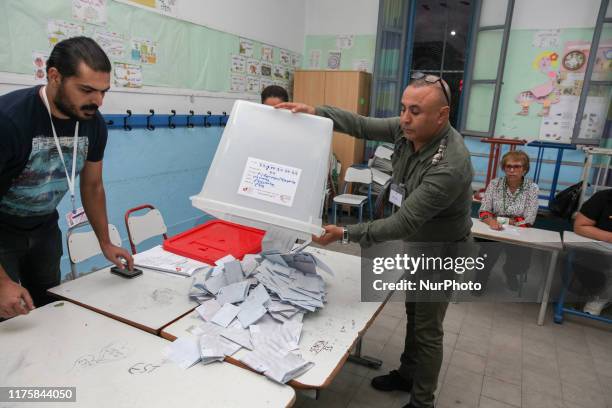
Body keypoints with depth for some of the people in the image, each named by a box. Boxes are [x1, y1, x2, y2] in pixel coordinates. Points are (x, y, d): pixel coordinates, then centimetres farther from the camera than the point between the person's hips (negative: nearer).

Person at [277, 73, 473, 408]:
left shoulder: (450, 166, -37)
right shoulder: (408, 129, -14)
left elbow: (402, 223, -36)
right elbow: (362, 125, -8)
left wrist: (345, 234, -35)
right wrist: (315, 112, -22)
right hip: (416, 241, 8)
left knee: (427, 329, 7)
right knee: (414, 313, 23)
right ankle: (407, 374, 44)